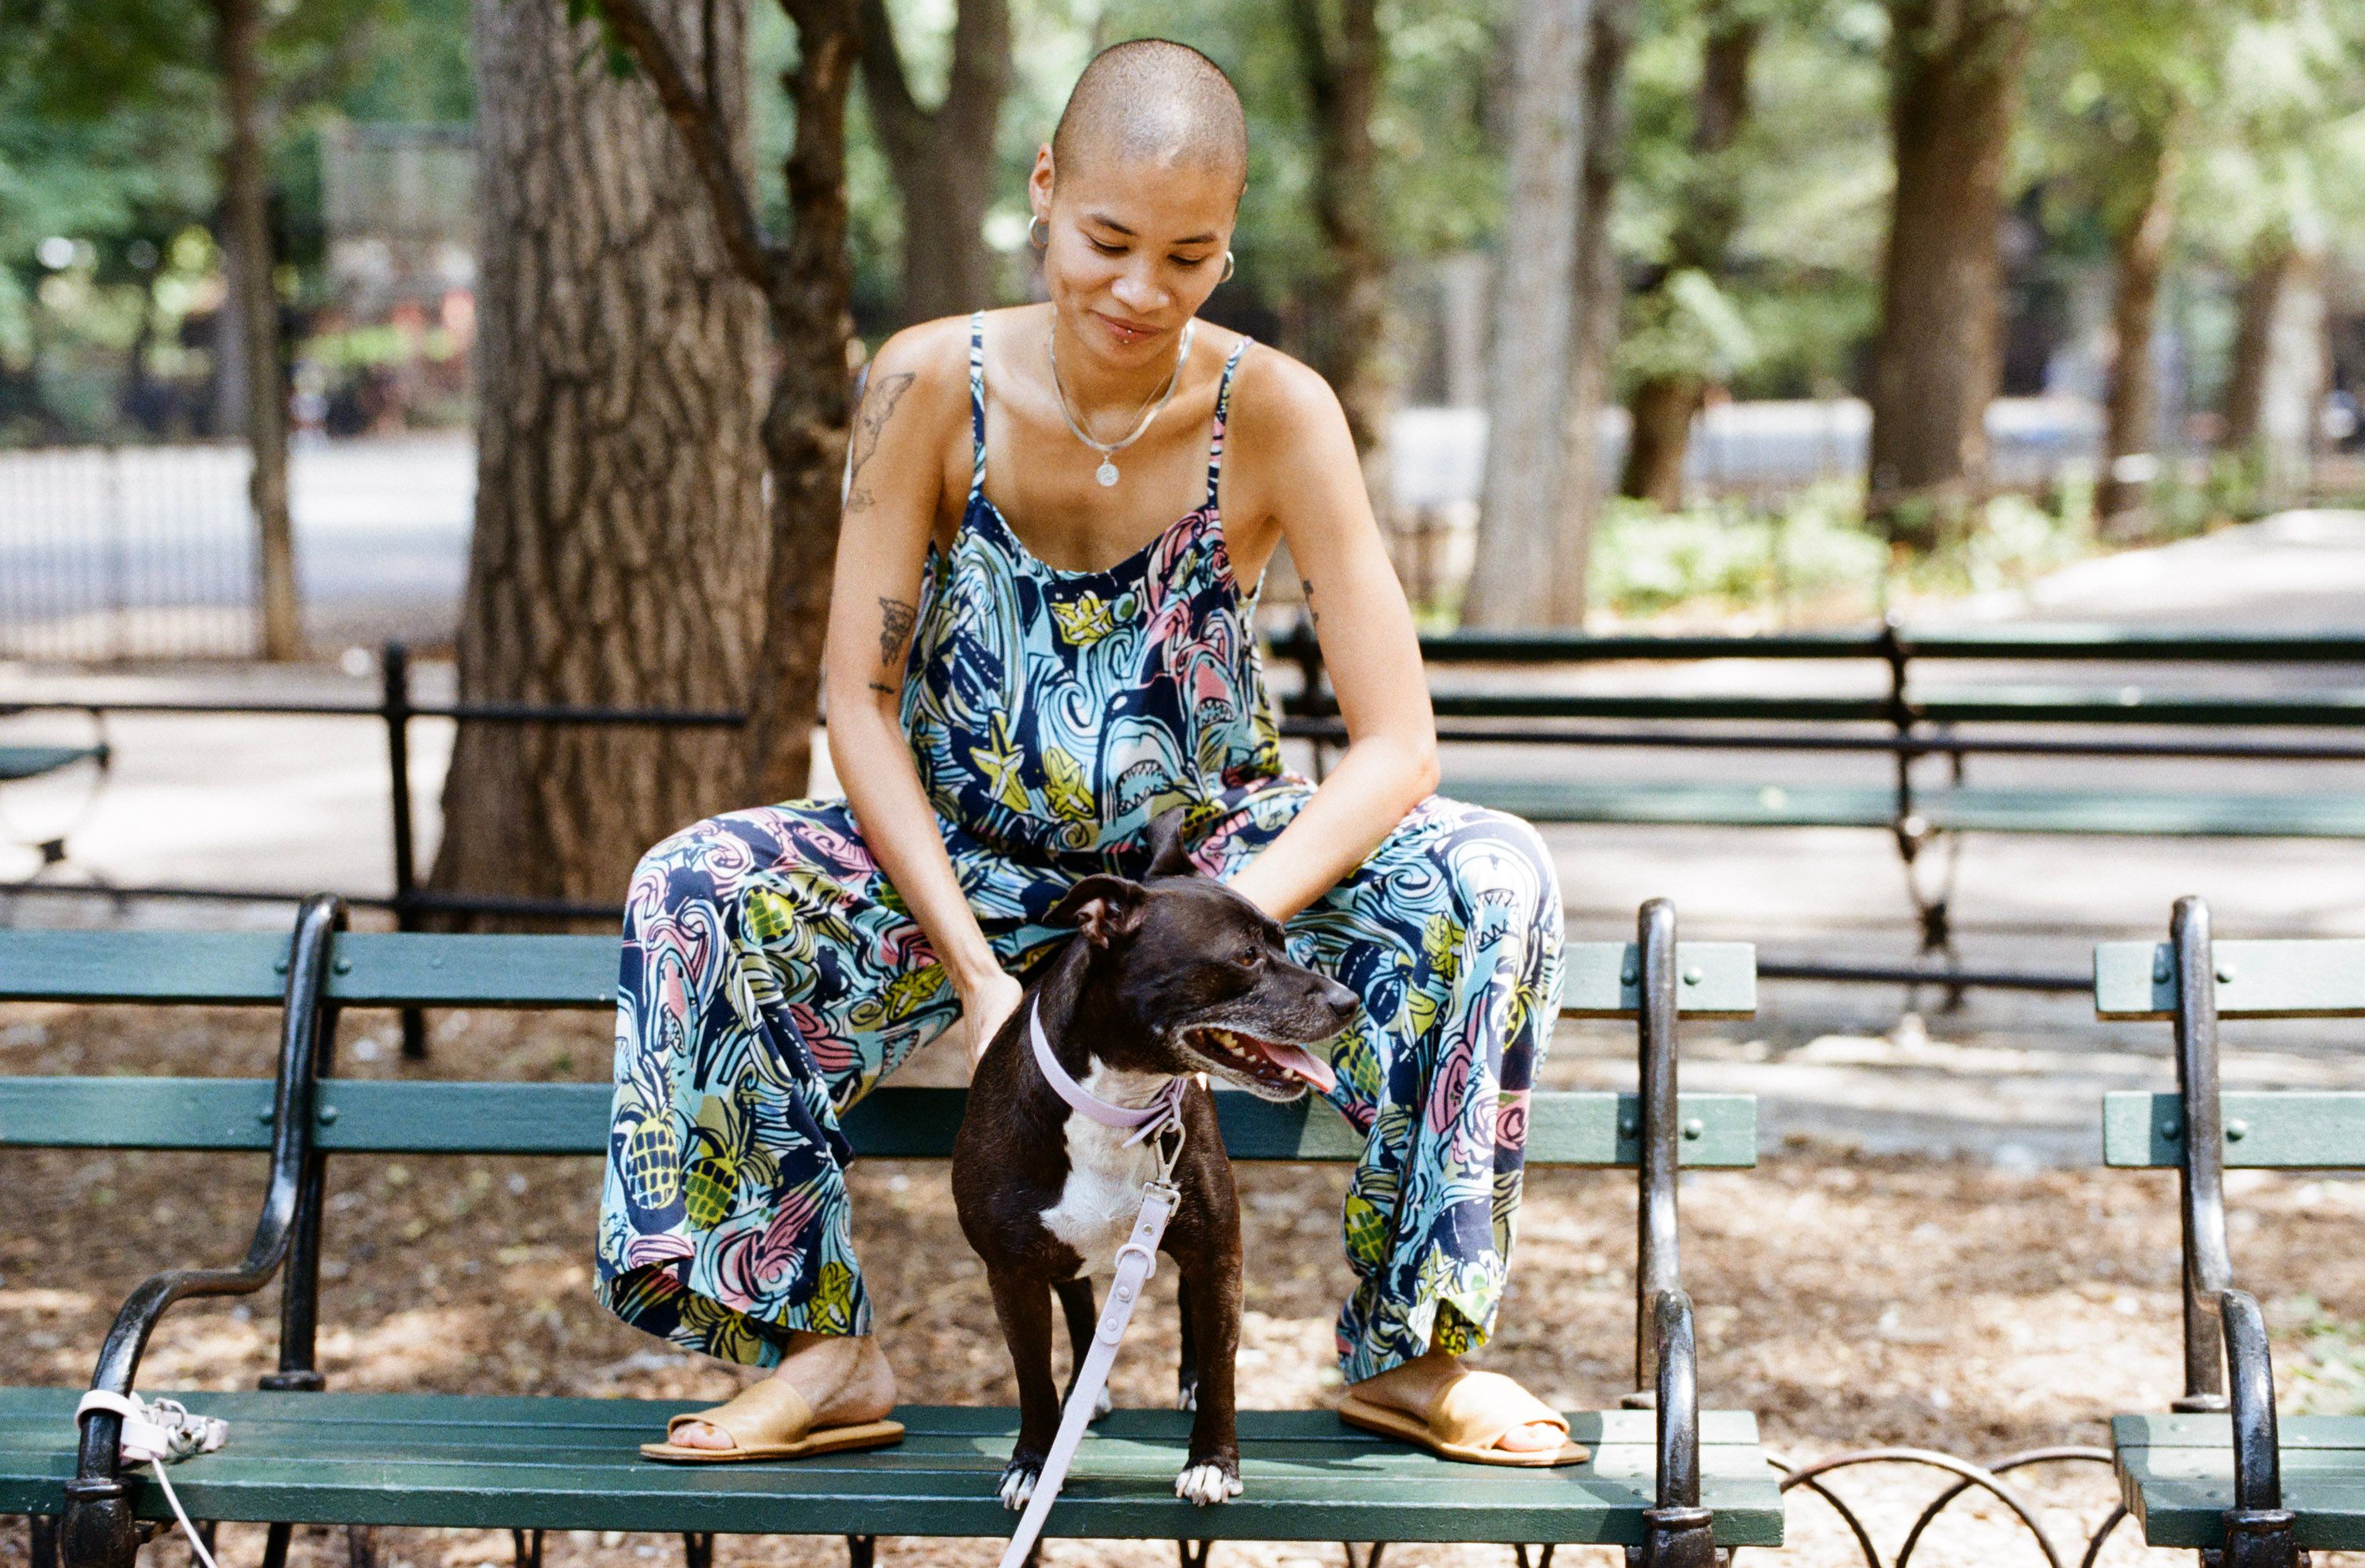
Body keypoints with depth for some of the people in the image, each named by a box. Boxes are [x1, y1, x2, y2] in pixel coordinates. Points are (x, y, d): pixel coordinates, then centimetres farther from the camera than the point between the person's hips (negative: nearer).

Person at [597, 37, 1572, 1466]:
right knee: (693, 895, -27)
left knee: (1492, 879, -26)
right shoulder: (933, 386, -15)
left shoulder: (1274, 413, -16)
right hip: (965, 864, 0)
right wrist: (976, 967, -24)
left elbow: (1398, 744, -18)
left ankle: (1412, 1342, -11)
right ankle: (816, 1345, -13)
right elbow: (862, 700, -13)